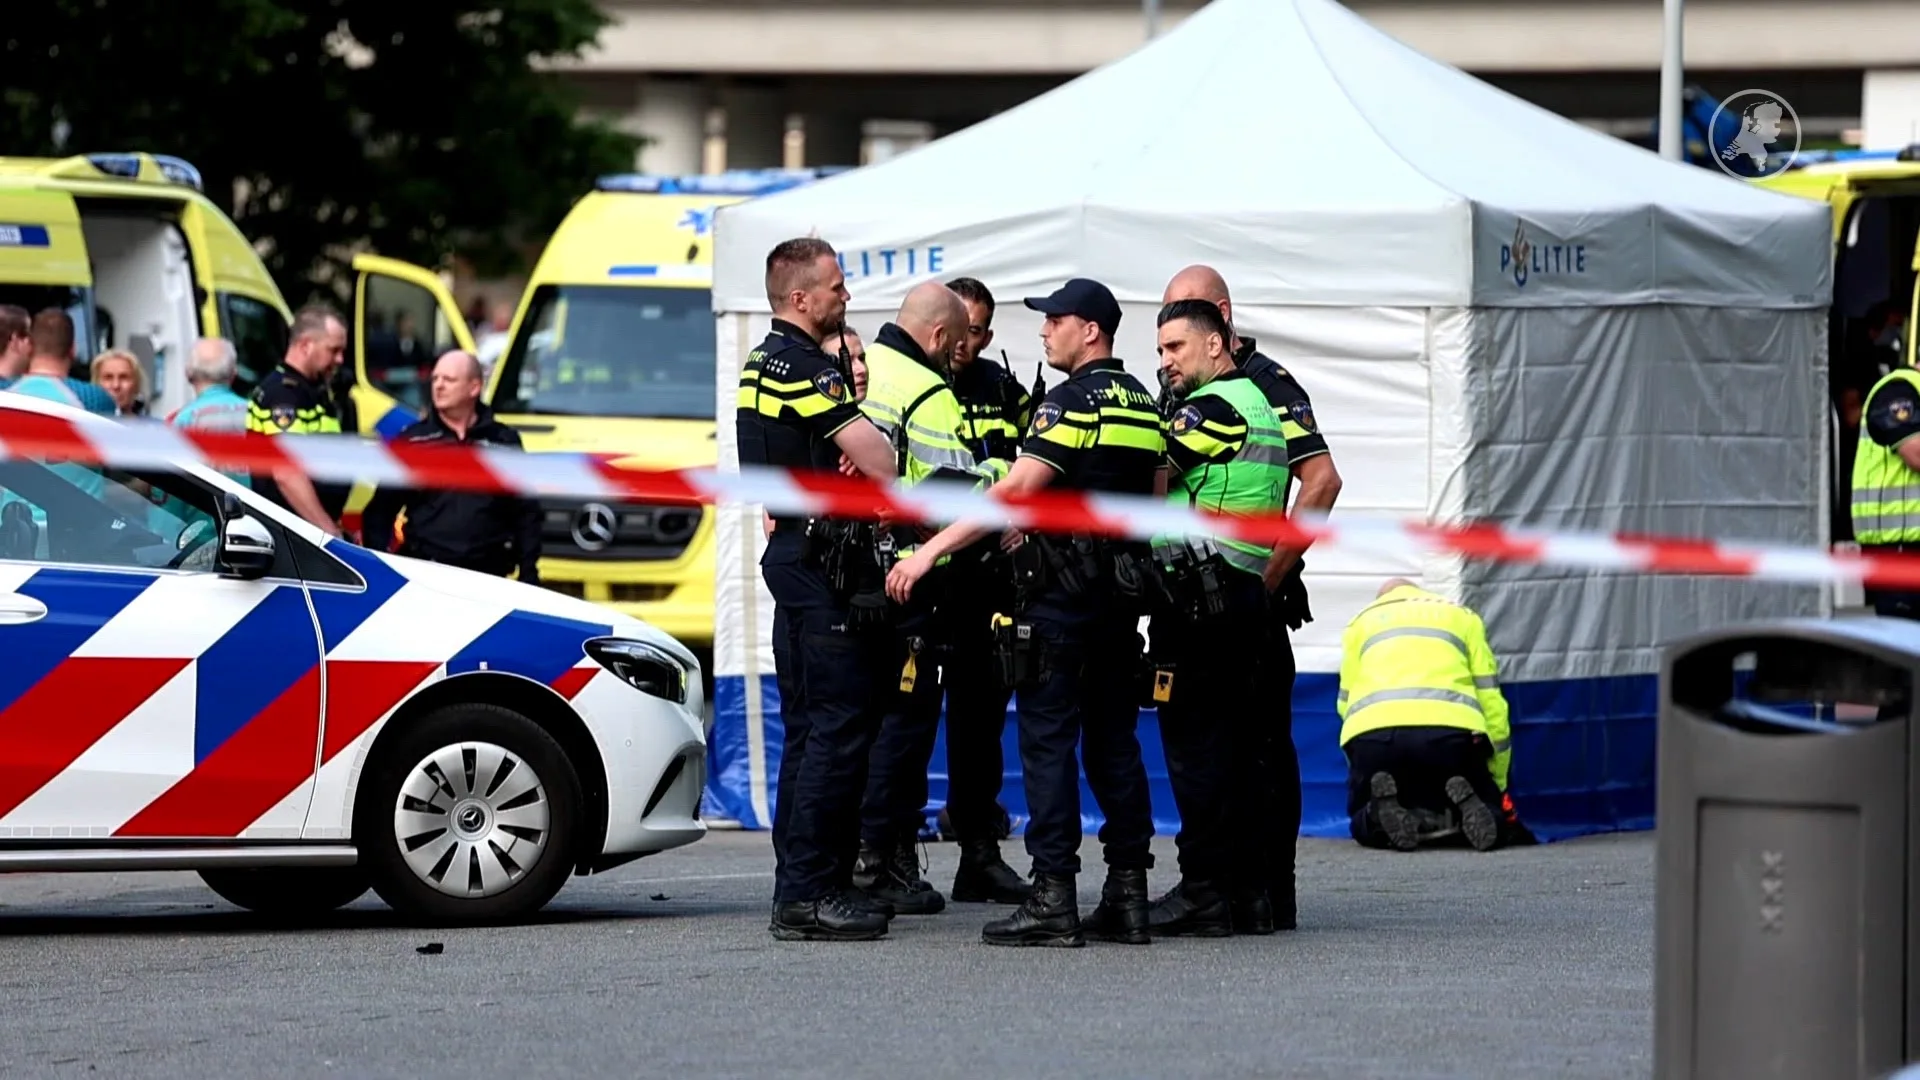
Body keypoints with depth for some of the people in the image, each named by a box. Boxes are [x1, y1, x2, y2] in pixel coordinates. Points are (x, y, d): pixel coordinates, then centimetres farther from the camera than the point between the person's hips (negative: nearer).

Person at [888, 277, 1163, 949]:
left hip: (1060, 592, -8)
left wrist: (931, 550, -21)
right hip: (1122, 591, 8)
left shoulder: (1073, 401, -12)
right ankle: (1128, 894, 9)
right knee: (1113, 740, 11)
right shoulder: (1144, 405, 15)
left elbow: (1015, 491, -20)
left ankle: (1054, 899, -10)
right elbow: (1158, 498, 20)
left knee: (1048, 740, -6)